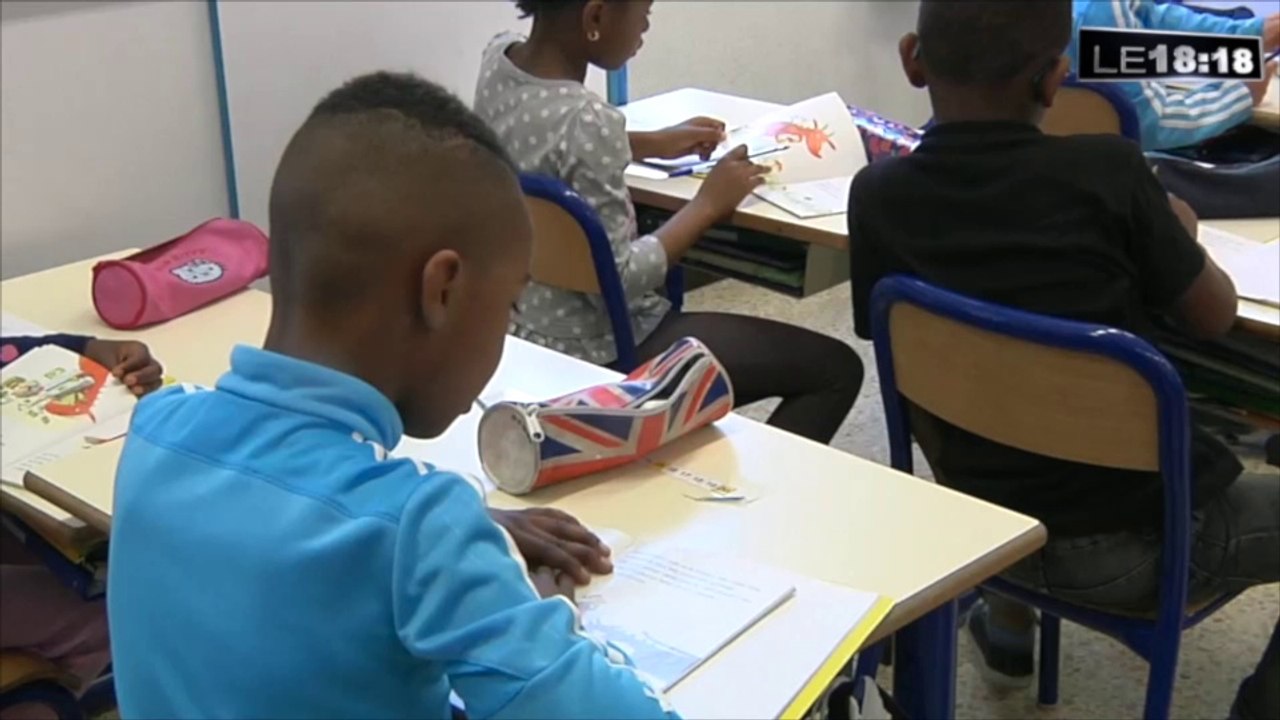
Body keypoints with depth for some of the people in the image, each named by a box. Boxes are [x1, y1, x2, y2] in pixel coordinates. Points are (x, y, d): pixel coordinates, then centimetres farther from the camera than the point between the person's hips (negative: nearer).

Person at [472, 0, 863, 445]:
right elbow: (618, 282, -25)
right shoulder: (585, 122, -30)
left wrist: (655, 143, 15)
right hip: (595, 355, -9)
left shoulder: (498, 61, -3)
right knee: (835, 369, -1)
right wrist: (708, 204, -12)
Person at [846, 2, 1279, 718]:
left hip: (986, 522, 5)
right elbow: (1215, 314, 0)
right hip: (1139, 542, -4)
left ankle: (1009, 617, 41)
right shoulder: (1107, 170, -16)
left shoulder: (878, 196, -7)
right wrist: (1177, 233, 20)